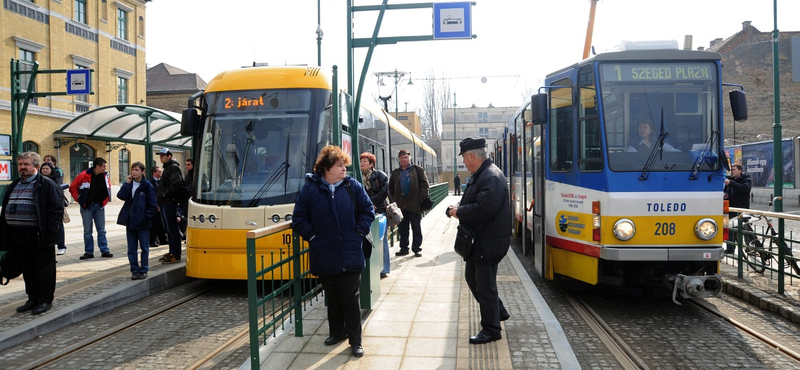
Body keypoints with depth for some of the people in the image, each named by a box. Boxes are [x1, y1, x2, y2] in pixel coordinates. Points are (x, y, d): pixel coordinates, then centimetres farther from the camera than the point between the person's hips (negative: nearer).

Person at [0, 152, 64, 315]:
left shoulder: (46, 185, -8)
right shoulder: (14, 186, 16)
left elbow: (56, 210, -13)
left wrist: (47, 233, -18)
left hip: (38, 237, -7)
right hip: (17, 237, 7)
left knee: (43, 269, 2)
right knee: (27, 270, 15)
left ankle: (45, 300, 12)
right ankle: (33, 299, 26)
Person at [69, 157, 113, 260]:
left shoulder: (105, 176, 0)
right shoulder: (84, 175, -13)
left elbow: (108, 189, 16)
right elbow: (72, 188, -6)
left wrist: (105, 201, 6)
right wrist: (79, 200, -6)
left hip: (99, 205, 3)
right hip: (87, 206, -3)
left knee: (102, 230, 6)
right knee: (87, 231, 4)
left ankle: (105, 250, 10)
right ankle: (88, 252, 11)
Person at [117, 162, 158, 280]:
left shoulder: (147, 186, -5)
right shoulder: (129, 185, 7)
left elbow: (153, 206, -5)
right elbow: (121, 196, -10)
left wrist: (145, 217, -12)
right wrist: (127, 183, -12)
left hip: (142, 223, -4)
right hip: (130, 222, 4)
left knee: (144, 248, 5)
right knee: (131, 249, 9)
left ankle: (143, 270, 14)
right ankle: (135, 270, 17)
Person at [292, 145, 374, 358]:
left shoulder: (352, 186, 0)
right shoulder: (310, 188, -3)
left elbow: (367, 210, 6)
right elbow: (299, 219, 0)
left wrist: (359, 232, -3)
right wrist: (312, 236, -7)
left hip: (350, 256, 0)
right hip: (325, 257, 0)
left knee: (350, 297, 4)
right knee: (332, 297, 15)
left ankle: (355, 340, 13)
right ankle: (337, 332, 33)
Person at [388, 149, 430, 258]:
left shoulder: (417, 170, 0)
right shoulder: (395, 173, 11)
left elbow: (424, 184, -4)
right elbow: (391, 188, 15)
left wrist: (421, 199, -11)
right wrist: (393, 200, 6)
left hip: (415, 204, -3)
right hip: (401, 206, 3)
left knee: (416, 228, 5)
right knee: (402, 228, 9)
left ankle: (417, 248, 12)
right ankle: (404, 248, 18)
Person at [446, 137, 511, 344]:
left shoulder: (492, 177, -22)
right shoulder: (479, 175, 12)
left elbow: (484, 208, -32)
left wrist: (459, 212, -18)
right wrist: (458, 209, 2)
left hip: (489, 241, -11)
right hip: (478, 239, 11)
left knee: (485, 285, -1)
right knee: (472, 277, 20)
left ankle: (491, 329, 13)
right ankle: (498, 312, 35)